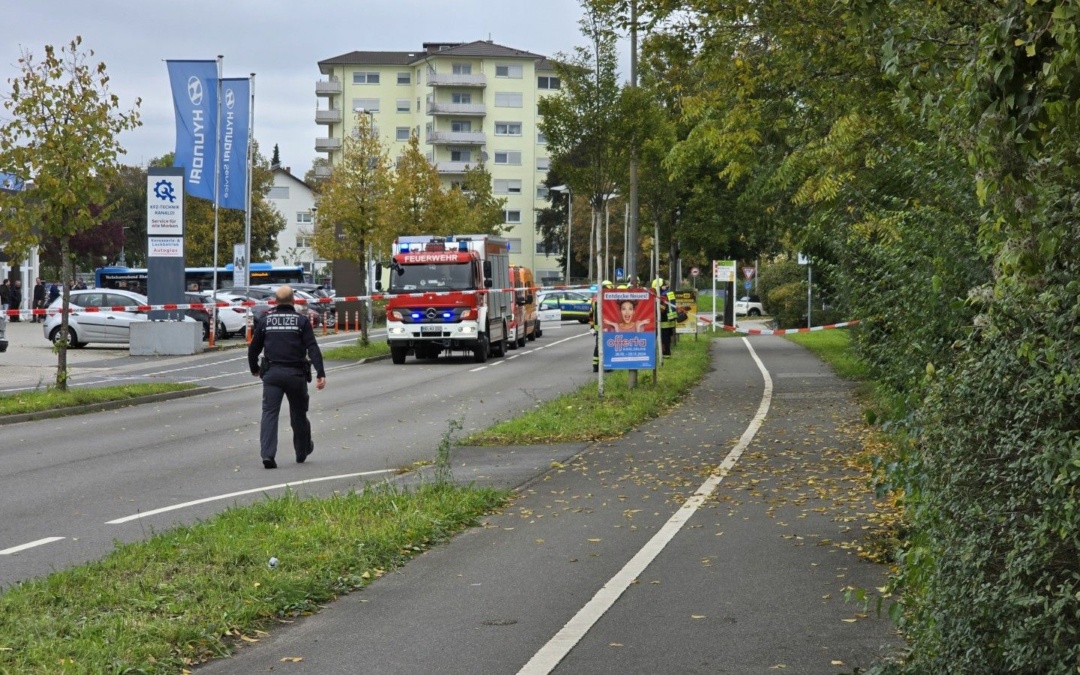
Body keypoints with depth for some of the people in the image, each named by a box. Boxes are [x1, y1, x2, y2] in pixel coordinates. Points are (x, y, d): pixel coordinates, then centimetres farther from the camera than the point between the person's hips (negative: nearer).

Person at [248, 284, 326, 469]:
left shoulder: (265, 320, 5)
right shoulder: (301, 320, -1)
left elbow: (253, 348, 11)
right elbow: (312, 348, -9)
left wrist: (254, 368, 28)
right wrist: (320, 374, -13)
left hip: (272, 373, 1)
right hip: (296, 374, 0)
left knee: (269, 413, -2)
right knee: (298, 414, 15)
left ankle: (267, 454, -18)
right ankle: (302, 452, 31)